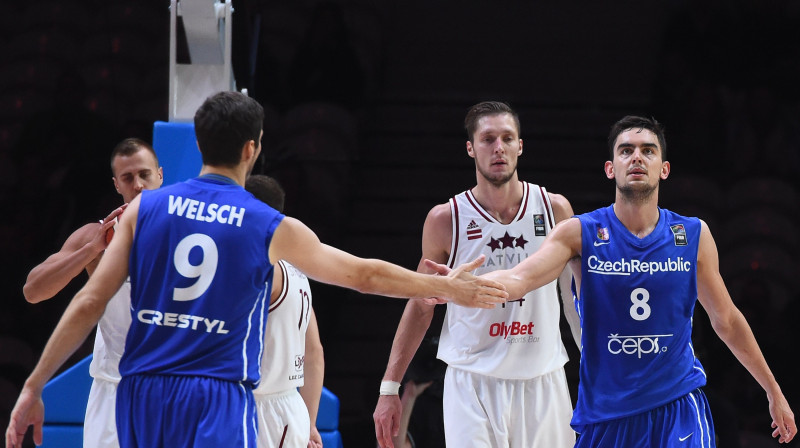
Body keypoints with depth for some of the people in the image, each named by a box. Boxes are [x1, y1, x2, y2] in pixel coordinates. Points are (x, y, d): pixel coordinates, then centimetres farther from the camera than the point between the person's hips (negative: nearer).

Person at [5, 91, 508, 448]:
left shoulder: (144, 208, 5)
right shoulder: (272, 228, 1)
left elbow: (88, 304, 1)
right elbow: (365, 275, 10)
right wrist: (447, 288, 25)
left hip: (142, 396, 4)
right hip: (218, 403, -4)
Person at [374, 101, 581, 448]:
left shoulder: (554, 210, 2)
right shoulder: (445, 220, -1)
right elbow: (420, 307, 7)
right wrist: (389, 388, 5)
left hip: (542, 382, 2)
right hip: (471, 381, -2)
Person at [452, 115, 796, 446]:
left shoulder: (694, 235, 3)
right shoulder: (580, 234, -4)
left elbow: (727, 321, 13)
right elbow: (519, 279, -20)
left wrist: (774, 392, 18)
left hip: (679, 407, 0)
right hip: (604, 412, 0)